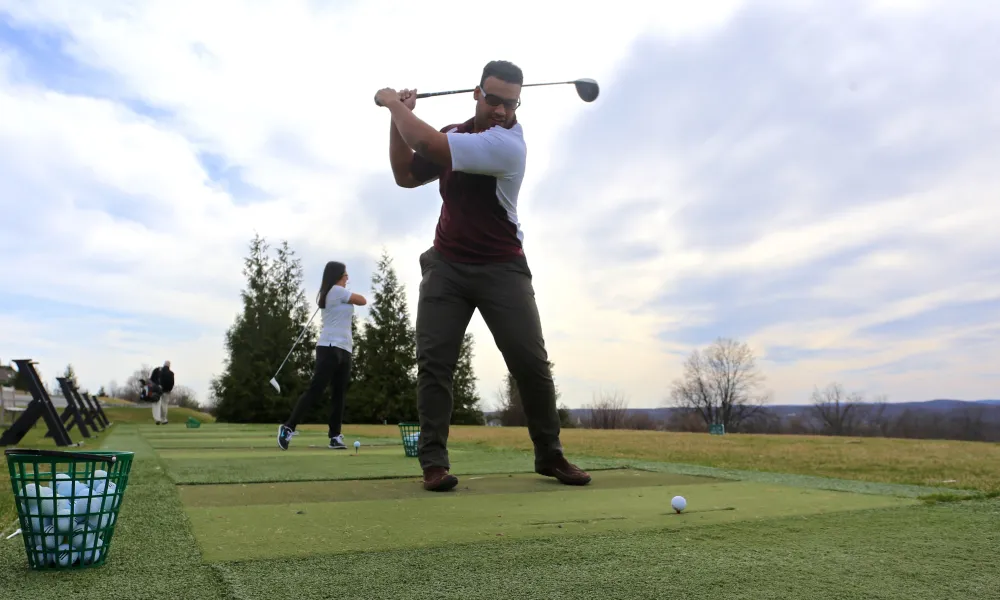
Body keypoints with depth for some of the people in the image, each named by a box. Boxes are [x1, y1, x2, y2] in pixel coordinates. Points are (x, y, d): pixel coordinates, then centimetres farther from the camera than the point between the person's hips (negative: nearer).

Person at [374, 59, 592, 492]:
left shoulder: (508, 143, -16)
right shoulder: (453, 134, 8)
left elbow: (426, 142, -23)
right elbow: (405, 176, 12)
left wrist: (393, 102, -6)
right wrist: (398, 116, 3)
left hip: (501, 268, -4)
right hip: (446, 265, 5)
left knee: (532, 362, -8)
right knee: (433, 359, -8)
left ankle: (549, 455, 9)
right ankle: (434, 461, -2)